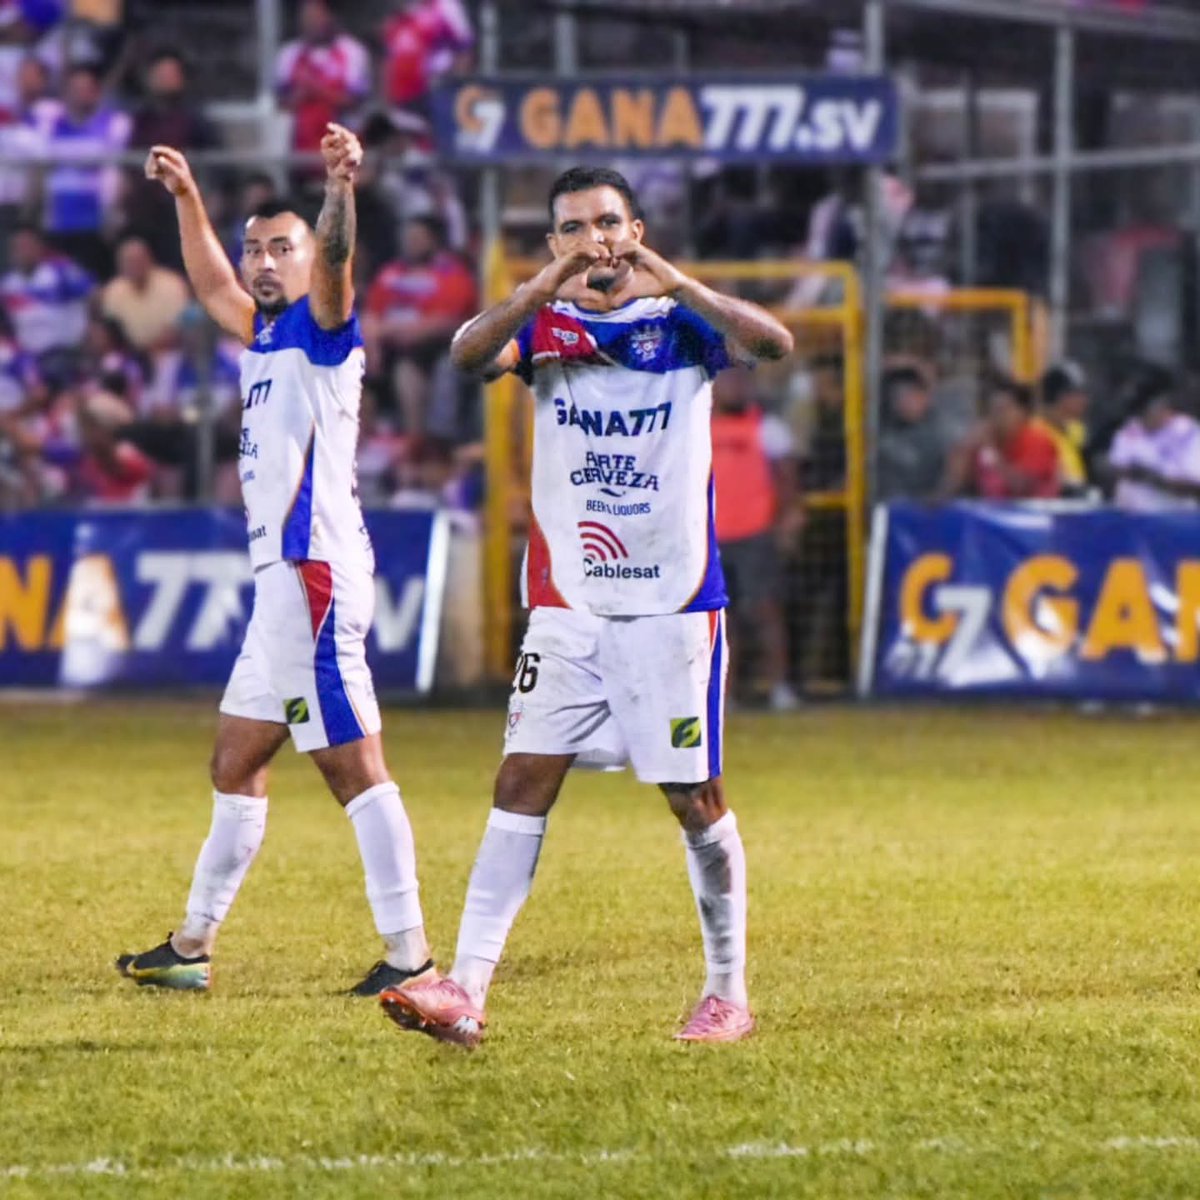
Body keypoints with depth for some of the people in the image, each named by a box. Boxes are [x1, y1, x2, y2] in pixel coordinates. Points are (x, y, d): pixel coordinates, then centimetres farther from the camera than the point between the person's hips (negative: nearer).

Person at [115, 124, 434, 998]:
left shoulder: (321, 332, -5)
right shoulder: (264, 338, 18)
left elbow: (335, 260, -25)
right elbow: (212, 286, 37)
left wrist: (342, 187, -43)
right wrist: (187, 197, 36)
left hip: (316, 569, -10)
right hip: (281, 575, 10)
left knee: (353, 762, -13)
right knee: (237, 763, 16)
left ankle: (410, 951, -15)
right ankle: (193, 948, 25)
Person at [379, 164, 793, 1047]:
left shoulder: (682, 319, 0)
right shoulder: (546, 322, 5)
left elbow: (774, 343, -19)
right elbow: (471, 354, -16)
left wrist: (669, 280, -29)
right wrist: (549, 284, -29)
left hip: (674, 601, -2)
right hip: (567, 605, 2)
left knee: (695, 796, 2)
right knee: (523, 781, -6)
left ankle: (729, 992, 15)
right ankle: (466, 990, -10)